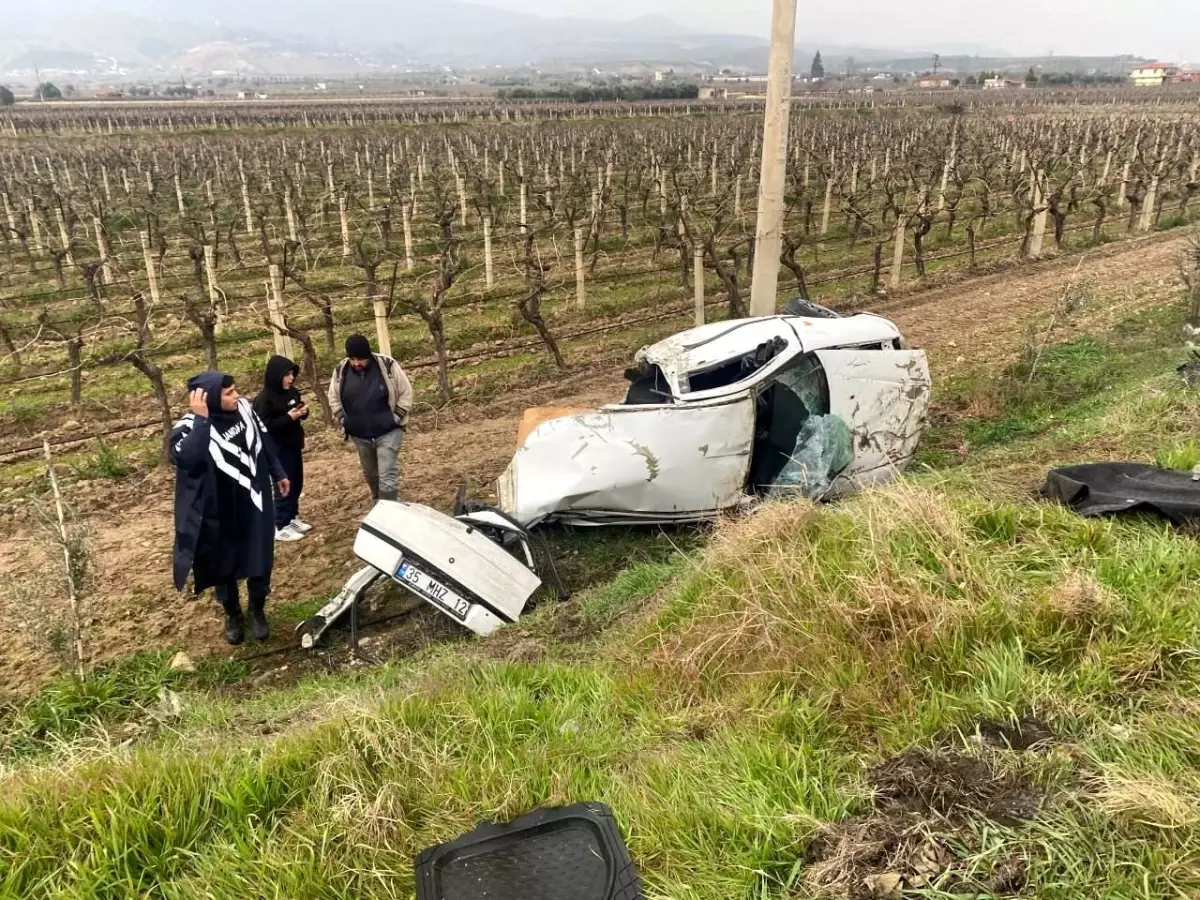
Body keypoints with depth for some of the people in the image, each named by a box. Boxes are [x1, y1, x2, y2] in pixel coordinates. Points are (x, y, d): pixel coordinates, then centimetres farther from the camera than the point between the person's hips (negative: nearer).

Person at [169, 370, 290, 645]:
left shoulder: (244, 408, -6)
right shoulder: (190, 427, -21)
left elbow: (264, 442, 10)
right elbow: (185, 459, -42)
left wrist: (278, 473, 18)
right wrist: (201, 420, -40)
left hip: (255, 503, 4)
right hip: (219, 514, -3)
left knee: (260, 561, 12)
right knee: (224, 565, 15)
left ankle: (257, 611, 36)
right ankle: (233, 615, 40)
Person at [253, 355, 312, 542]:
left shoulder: (292, 392, 4)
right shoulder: (264, 399, -17)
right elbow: (264, 427, -22)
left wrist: (304, 411, -5)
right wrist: (288, 417, -26)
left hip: (294, 446, 8)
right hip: (277, 450, -8)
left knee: (297, 484, 15)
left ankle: (293, 518, 30)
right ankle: (280, 527, 8)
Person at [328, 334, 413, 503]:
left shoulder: (387, 365, -15)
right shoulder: (341, 370, -5)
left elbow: (406, 393, -5)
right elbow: (334, 398, 11)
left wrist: (396, 417, -11)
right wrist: (343, 421, 2)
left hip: (388, 432, -4)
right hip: (359, 435, 4)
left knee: (387, 476, -10)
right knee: (370, 473, 21)